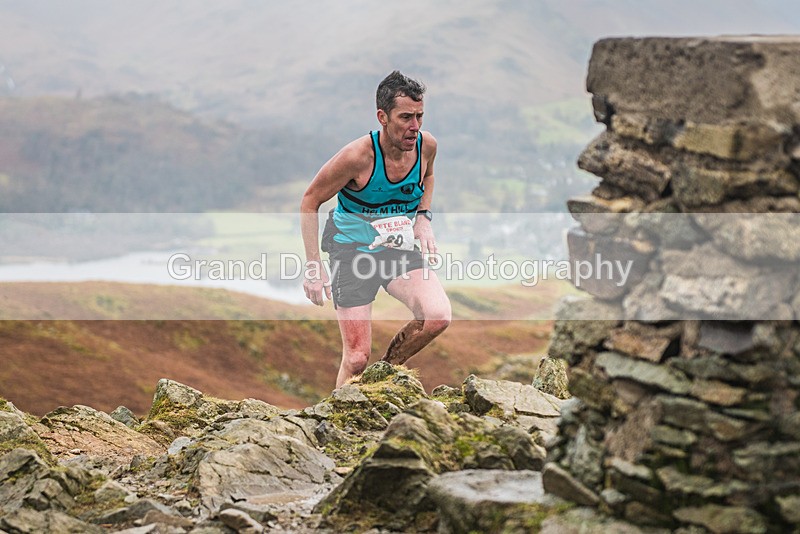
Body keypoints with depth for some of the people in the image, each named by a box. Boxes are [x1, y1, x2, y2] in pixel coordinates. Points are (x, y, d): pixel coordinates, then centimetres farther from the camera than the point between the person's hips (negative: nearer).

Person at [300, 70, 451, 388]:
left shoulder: (426, 145, -8)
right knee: (357, 358, -8)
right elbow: (310, 201, -10)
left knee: (438, 317, -22)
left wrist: (423, 216, 0)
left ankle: (386, 370, 5)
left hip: (399, 249, 4)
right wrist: (313, 266, -14)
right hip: (351, 251, -4)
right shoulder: (357, 156, -22)